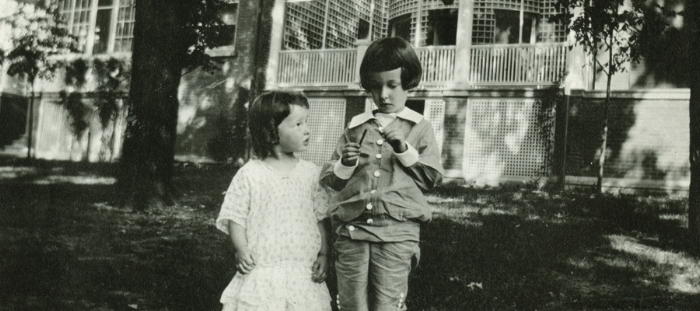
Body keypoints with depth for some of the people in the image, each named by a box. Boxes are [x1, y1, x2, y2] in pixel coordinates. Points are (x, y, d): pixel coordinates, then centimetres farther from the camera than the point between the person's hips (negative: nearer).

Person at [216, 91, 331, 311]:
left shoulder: (311, 173, 5)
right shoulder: (250, 175, -4)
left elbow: (320, 219, 9)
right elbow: (235, 217, 0)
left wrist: (323, 254, 1)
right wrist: (242, 250, -12)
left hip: (303, 274, 3)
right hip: (261, 274, -2)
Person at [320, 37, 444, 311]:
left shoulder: (419, 128, 10)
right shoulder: (356, 127, 15)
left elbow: (432, 177, 2)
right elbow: (329, 179, 14)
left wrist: (403, 149, -8)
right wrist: (344, 165, -7)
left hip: (397, 231, -2)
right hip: (352, 229, 3)